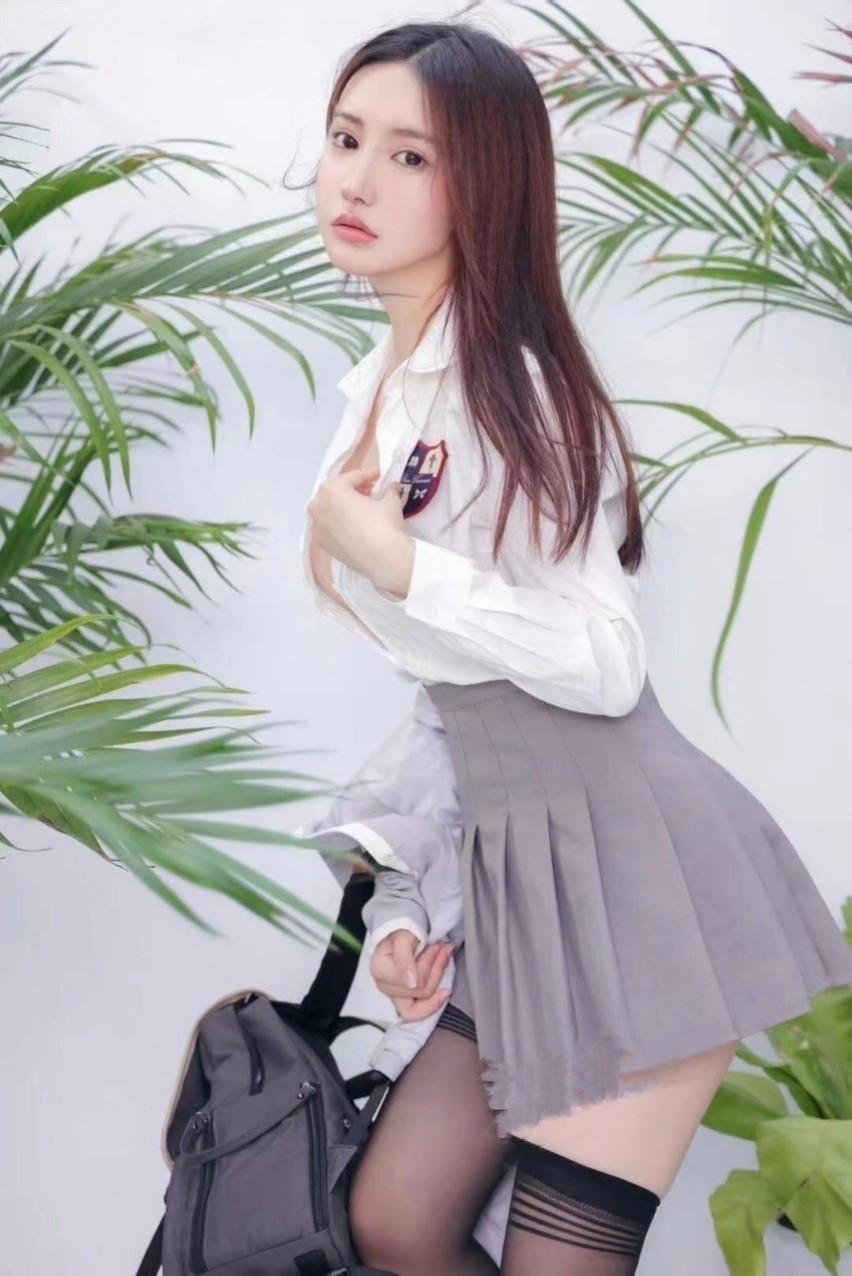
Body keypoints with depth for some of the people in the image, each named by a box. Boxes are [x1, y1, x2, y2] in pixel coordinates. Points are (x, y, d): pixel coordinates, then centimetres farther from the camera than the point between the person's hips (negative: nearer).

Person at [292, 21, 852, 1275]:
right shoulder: (380, 389, 11)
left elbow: (603, 664, -20)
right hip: (520, 869, 9)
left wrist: (396, 564, -19)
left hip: (627, 867, -9)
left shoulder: (515, 386, -15)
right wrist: (411, 898, 13)